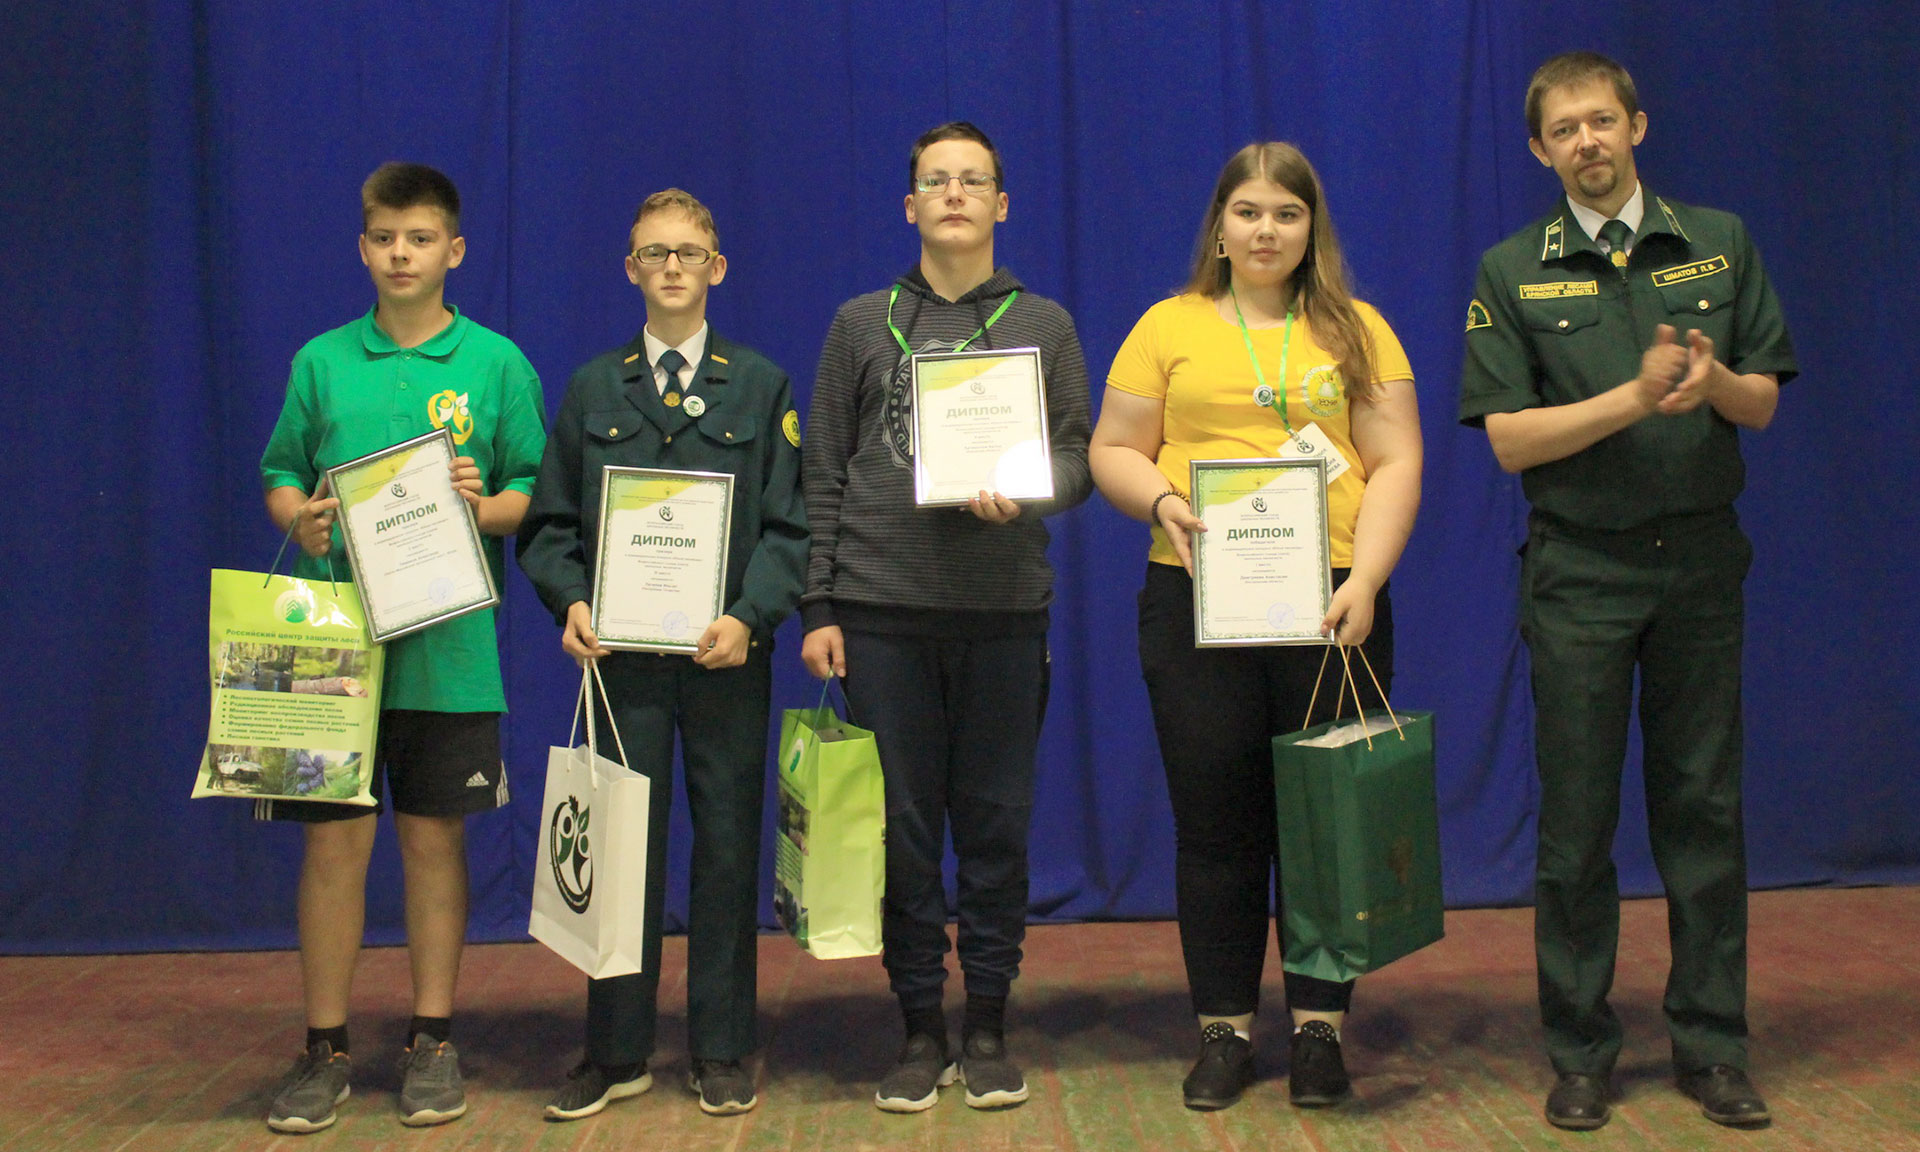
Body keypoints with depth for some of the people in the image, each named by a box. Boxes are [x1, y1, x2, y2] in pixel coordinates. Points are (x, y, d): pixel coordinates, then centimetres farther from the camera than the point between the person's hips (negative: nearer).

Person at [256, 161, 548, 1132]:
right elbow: (280, 476, 13)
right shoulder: (322, 360, 9)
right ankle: (325, 1046, 14)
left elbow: (533, 494, 4)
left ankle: (432, 1040, 18)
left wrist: (482, 506, -16)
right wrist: (300, 519, -9)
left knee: (434, 837, 6)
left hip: (446, 643, -1)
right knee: (334, 839, 2)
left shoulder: (497, 363, 5)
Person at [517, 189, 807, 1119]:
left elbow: (787, 525, 1)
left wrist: (749, 617, -14)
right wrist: (571, 603, -10)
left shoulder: (760, 387, 8)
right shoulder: (590, 390, 12)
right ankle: (617, 1053, 15)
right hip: (621, 654, 1)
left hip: (728, 656, -1)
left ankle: (720, 1052, 16)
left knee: (728, 848, 4)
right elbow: (551, 524, 9)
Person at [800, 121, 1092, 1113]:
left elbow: (1077, 457, 6)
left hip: (1004, 610, 0)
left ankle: (989, 1026, 17)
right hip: (882, 606, 0)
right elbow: (823, 478, 7)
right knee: (902, 825, 3)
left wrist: (1023, 495, -16)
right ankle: (921, 1025, 15)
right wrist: (818, 606, 0)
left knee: (997, 824, 5)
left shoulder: (1043, 326, 11)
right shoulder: (861, 323, 10)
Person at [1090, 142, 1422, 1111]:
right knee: (1214, 821, 5)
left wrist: (1367, 576, -11)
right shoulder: (1169, 327, 9)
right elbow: (1112, 451, 7)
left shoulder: (1356, 331, 9)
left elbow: (1396, 463, 2)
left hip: (1332, 600, 0)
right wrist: (1163, 500, -13)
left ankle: (1319, 1026, 17)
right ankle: (1225, 1030, 16)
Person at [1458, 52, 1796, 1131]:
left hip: (1701, 559, 2)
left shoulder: (1719, 244, 7)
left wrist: (1716, 381, -16)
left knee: (1704, 805, 6)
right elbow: (1510, 436, -6)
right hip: (1579, 569, -1)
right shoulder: (1512, 272, 1)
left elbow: (1764, 401, 7)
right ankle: (1581, 1051, 14)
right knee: (1578, 819, 3)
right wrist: (1637, 397, -18)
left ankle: (1713, 1043, 18)